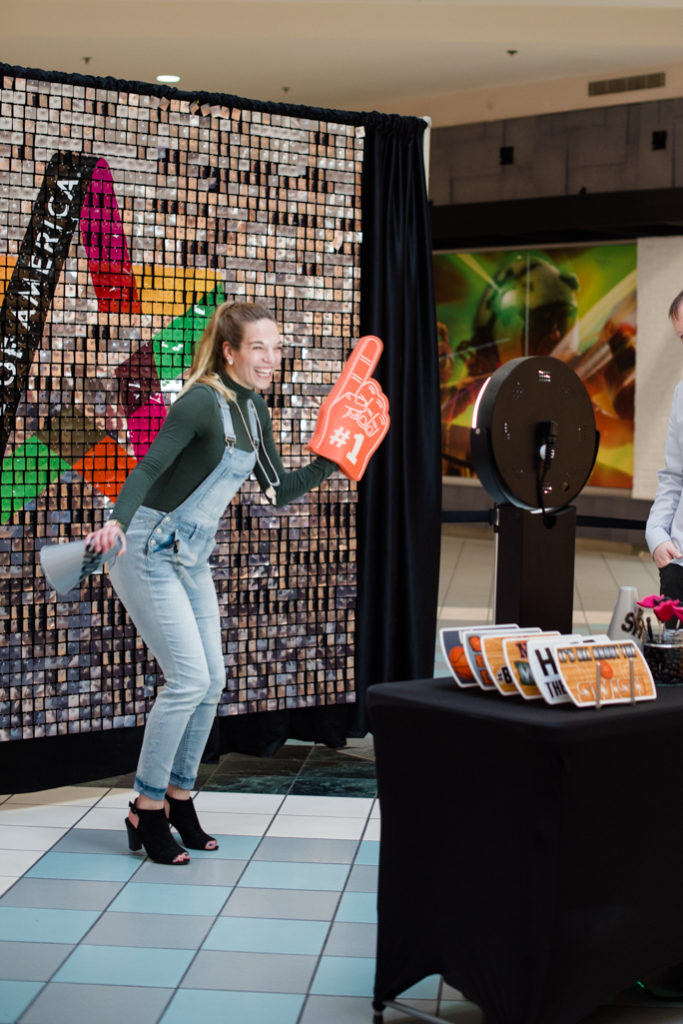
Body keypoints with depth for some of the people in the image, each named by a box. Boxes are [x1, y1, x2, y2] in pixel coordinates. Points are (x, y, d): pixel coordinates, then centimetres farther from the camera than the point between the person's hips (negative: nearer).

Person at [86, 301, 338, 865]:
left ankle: (179, 798, 24)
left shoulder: (254, 408, 7)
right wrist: (117, 521, -43)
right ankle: (147, 812, 2)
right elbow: (149, 468, -28)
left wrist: (331, 461, 3)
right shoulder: (203, 402, -19)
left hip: (193, 556, 9)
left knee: (212, 680, 8)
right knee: (190, 678, -12)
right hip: (148, 550, -8)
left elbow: (279, 490, 13)